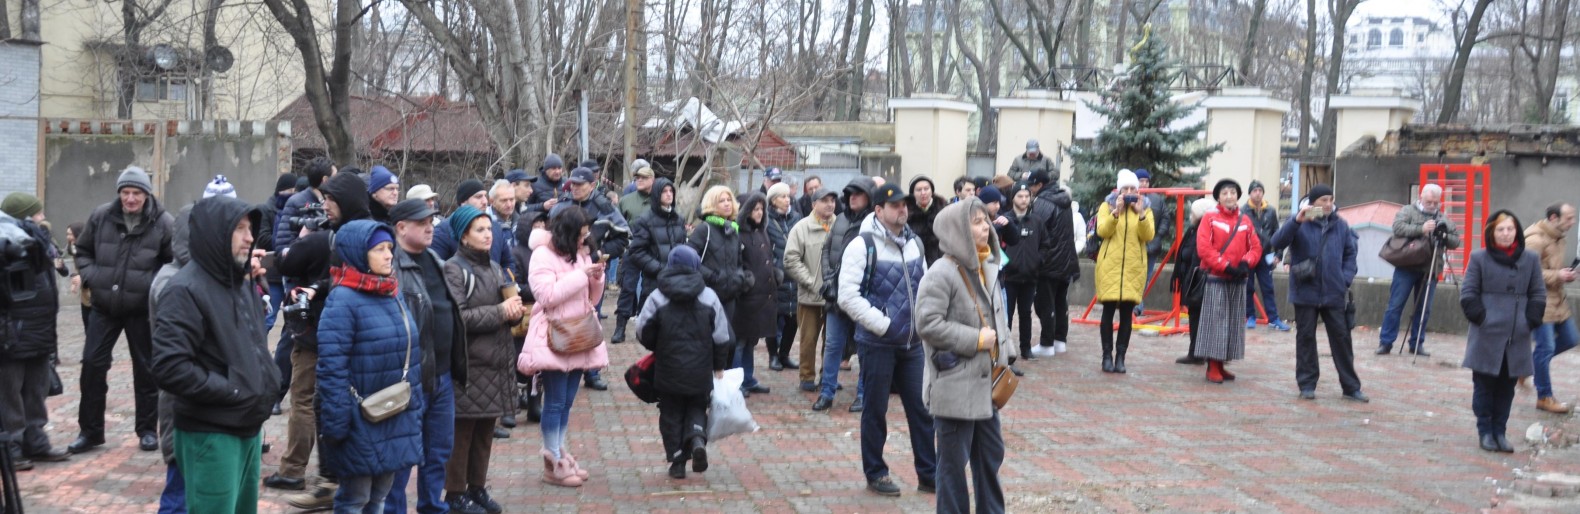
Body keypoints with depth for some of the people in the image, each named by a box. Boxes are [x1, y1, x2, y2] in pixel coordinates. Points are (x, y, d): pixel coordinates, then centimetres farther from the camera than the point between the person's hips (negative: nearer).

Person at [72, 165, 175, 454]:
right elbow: (83, 251, 13)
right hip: (104, 306, 2)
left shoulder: (163, 223, -9)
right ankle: (90, 430, 13)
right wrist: (89, 277, -2)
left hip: (143, 309, -2)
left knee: (145, 368, 7)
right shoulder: (101, 217, -2)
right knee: (92, 364, 2)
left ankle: (147, 430, 20)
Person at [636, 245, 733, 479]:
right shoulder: (709, 297, -3)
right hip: (700, 372, 1)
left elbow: (643, 333, -2)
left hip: (668, 371, -1)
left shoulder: (657, 298, -6)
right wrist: (719, 366, 13)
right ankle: (697, 439, -11)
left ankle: (677, 461, 9)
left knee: (671, 414, 11)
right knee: (697, 408, 17)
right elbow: (721, 337, 1)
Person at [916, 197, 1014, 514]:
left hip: (984, 381, 8)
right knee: (954, 461, 2)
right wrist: (976, 339, -19)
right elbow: (928, 324, -23)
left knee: (991, 453, 17)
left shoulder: (987, 268, 9)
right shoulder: (941, 273, -17)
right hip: (954, 385, -8)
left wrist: (1005, 356, 7)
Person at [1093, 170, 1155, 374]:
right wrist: (1116, 212, -20)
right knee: (1108, 311, -1)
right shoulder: (1108, 205, 4)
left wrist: (1141, 214, -18)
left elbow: (1148, 236, -6)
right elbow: (1102, 231, -10)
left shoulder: (1145, 209, 8)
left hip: (1134, 267, 1)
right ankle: (1107, 355, 5)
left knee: (1127, 313, 2)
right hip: (1110, 265, -1)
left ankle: (1120, 356, 7)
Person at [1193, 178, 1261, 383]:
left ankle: (1221, 366, 17)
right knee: (1215, 322, -6)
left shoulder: (1244, 221, 9)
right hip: (1216, 279, -5)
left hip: (1238, 280, 5)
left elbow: (1256, 247, 8)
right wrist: (1226, 266, -17)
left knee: (1233, 322, 8)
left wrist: (1246, 263, -12)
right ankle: (1212, 368, -1)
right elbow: (1203, 249, -12)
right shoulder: (1210, 218, -5)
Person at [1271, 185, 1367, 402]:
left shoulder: (1340, 226, 5)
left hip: (1334, 294, 2)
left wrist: (1346, 279, -1)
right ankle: (1307, 384, 16)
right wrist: (1296, 221, -30)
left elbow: (1350, 254, 12)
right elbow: (1276, 242, -18)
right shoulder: (1300, 225, -4)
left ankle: (1350, 386, 11)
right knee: (1306, 337, 6)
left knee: (1341, 338, 5)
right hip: (1305, 293, -2)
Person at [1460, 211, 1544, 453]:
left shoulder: (1531, 259, 6)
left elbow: (1539, 294, 10)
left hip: (1517, 338, 2)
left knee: (1507, 387, 7)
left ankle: (1500, 432, 16)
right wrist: (1480, 318, -9)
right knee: (1484, 385, 2)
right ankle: (1485, 432, 11)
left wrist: (1530, 321, -1)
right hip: (1487, 336, -2)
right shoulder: (1479, 258, -1)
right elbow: (1468, 294, 1)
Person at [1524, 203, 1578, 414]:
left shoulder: (1557, 238, 13)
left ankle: (1529, 363, 25)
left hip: (1558, 301, 10)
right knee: (1545, 347, -6)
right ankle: (1544, 398, 3)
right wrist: (1557, 276, -22)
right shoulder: (1535, 240, -18)